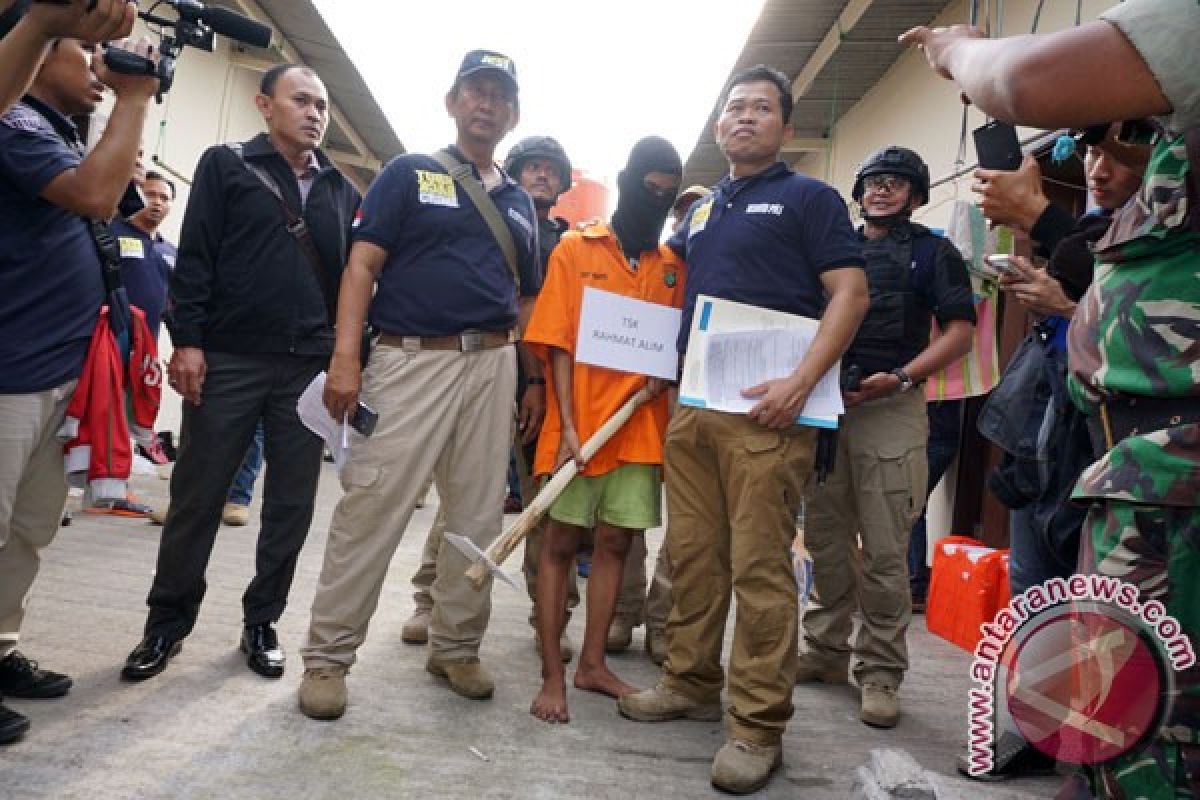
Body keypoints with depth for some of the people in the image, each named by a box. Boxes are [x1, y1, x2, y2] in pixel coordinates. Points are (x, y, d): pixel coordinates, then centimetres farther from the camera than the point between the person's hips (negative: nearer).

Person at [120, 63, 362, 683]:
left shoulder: (342, 191, 15)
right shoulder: (226, 165, 6)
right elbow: (195, 257, -1)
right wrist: (186, 340, -10)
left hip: (311, 368, 3)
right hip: (228, 359, -3)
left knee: (292, 503, 6)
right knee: (197, 498, 4)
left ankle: (261, 622, 21)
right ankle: (167, 622, 21)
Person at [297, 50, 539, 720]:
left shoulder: (520, 202, 19)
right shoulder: (409, 174, 7)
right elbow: (363, 266, -2)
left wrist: (530, 381, 10)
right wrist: (345, 358, -14)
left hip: (494, 365, 5)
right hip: (411, 358, -4)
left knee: (480, 517, 7)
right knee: (371, 508, -7)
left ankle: (457, 647, 22)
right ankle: (328, 657, 6)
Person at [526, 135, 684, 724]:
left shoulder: (673, 265, 11)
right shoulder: (575, 249, 1)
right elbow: (558, 342, -4)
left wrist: (665, 375, -7)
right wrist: (567, 425, -13)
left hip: (641, 427, 4)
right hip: (581, 423, -4)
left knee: (616, 542, 9)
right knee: (561, 542, 2)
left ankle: (593, 663, 22)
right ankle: (552, 674, 10)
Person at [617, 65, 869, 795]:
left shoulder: (809, 198, 4)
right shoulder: (701, 211, 22)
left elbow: (850, 294, -6)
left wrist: (802, 382, -19)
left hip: (766, 408, -6)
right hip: (691, 405, 7)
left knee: (760, 565, -6)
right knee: (692, 555, 11)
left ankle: (759, 725, 4)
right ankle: (691, 683, 26)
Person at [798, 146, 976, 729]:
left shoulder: (933, 252, 8)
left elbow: (960, 331, 0)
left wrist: (899, 378, -14)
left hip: (891, 410, -4)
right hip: (824, 405, 4)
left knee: (884, 551, -4)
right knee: (825, 540, 9)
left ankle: (880, 671, 8)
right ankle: (825, 649, 24)